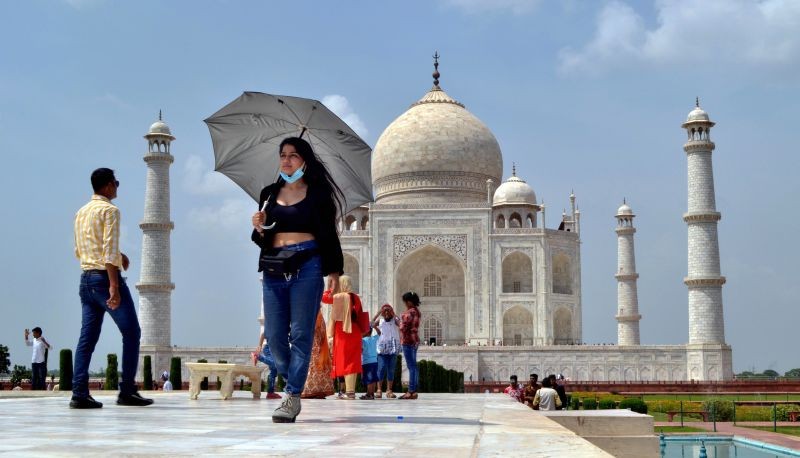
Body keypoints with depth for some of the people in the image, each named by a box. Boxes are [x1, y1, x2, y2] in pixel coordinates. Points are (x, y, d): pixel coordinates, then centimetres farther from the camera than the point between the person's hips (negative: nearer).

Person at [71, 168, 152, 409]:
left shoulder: (81, 212, 16)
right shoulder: (110, 210, -9)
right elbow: (110, 250, -18)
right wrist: (114, 286, -23)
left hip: (86, 278, 8)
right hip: (105, 277, -8)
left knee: (87, 337, 5)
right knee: (131, 333, 0)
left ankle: (79, 393, -2)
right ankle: (127, 391, -2)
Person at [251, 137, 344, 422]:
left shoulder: (317, 193, 6)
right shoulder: (269, 194, 16)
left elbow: (329, 233, 4)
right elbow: (263, 238, 19)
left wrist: (334, 271, -3)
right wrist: (259, 229, -4)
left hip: (307, 266, -4)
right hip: (273, 268, 4)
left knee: (301, 334, -6)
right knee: (274, 336, 0)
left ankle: (293, 397, -5)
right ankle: (293, 384, 21)